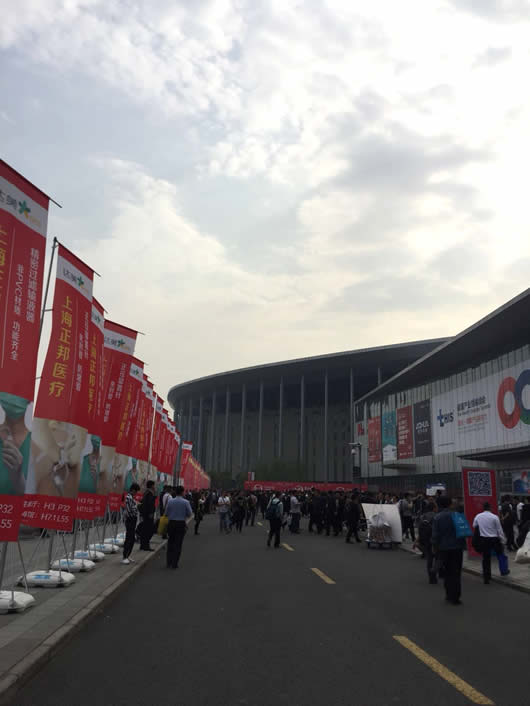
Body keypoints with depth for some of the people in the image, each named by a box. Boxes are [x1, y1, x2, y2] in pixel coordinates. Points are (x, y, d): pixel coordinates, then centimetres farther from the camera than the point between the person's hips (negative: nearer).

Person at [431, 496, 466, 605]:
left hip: (444, 548, 0)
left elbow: (435, 535, -9)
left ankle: (449, 595, 18)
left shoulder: (437, 517, -9)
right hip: (457, 547, 0)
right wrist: (463, 545, 13)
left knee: (447, 572, 14)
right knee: (456, 572, 6)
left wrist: (434, 547, 4)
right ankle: (455, 597, 5)